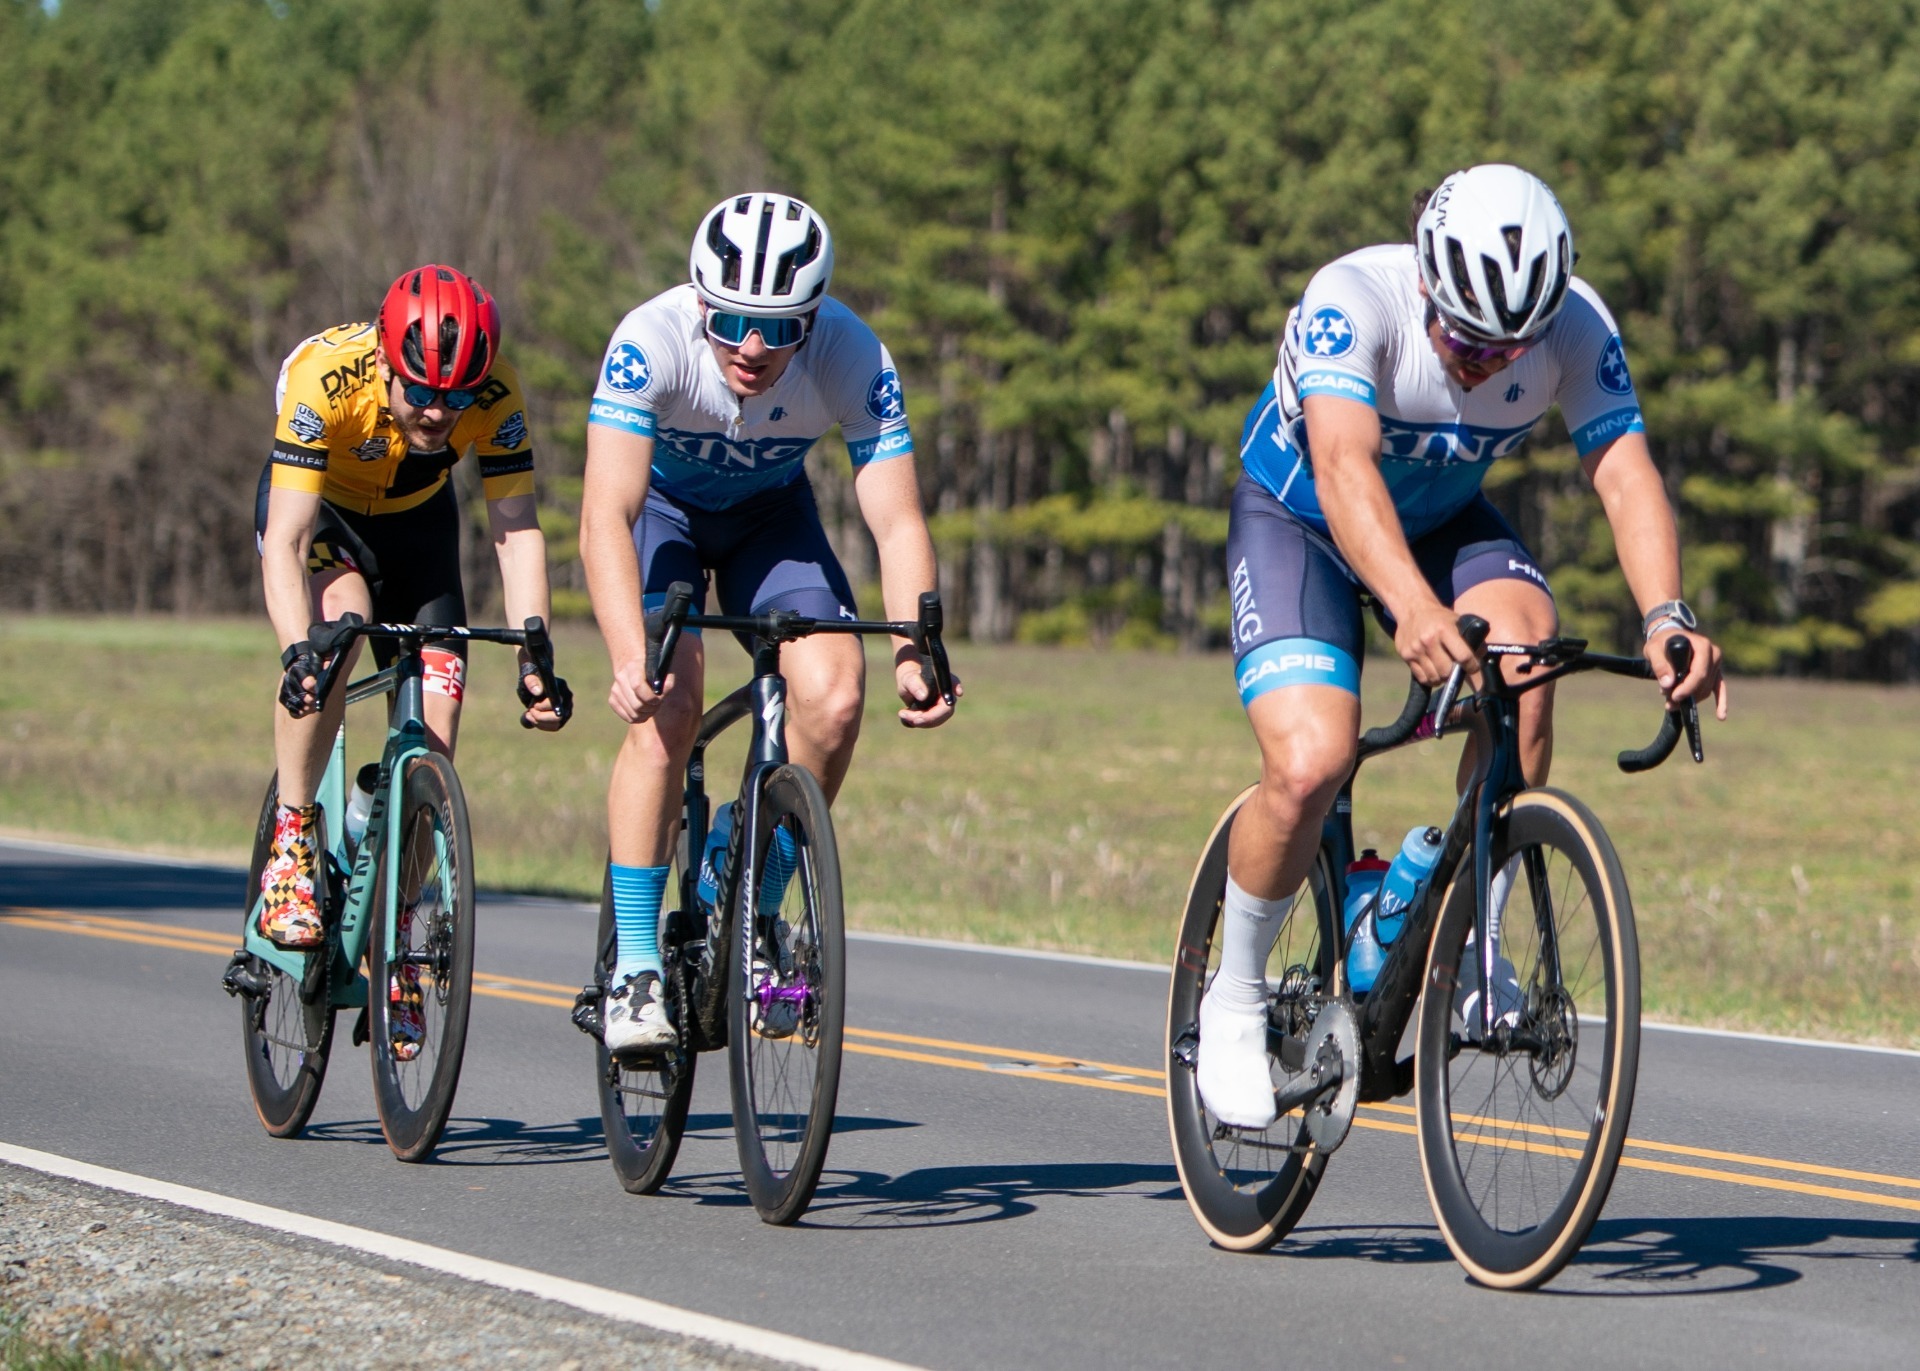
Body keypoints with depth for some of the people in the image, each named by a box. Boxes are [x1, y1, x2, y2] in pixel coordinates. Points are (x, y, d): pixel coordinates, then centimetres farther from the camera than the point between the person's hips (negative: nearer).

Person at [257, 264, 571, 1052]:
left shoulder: (496, 398, -30)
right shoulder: (325, 377, -38)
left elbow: (516, 531, -29)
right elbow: (285, 540, -41)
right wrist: (298, 652, -56)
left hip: (415, 521, 3)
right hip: (317, 510, -3)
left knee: (434, 729, -10)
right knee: (340, 619, -36)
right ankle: (291, 840, -21)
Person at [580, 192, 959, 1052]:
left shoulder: (854, 360, -30)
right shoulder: (652, 342, -36)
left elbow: (896, 523, -30)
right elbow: (605, 517, -42)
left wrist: (913, 656, -47)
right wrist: (629, 657, -57)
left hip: (771, 511, 2)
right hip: (659, 504, -2)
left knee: (833, 697, -20)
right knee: (667, 701, -25)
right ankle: (634, 967, -17)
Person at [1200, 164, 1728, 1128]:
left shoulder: (1576, 327, -24)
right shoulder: (1353, 299, -35)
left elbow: (1625, 470, -34)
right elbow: (1344, 463, -49)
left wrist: (1665, 615, -54)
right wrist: (1412, 606, -67)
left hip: (1447, 521, 3)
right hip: (1296, 517, -3)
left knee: (1523, 647, -31)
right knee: (1311, 764, -25)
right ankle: (1232, 1000, 1)